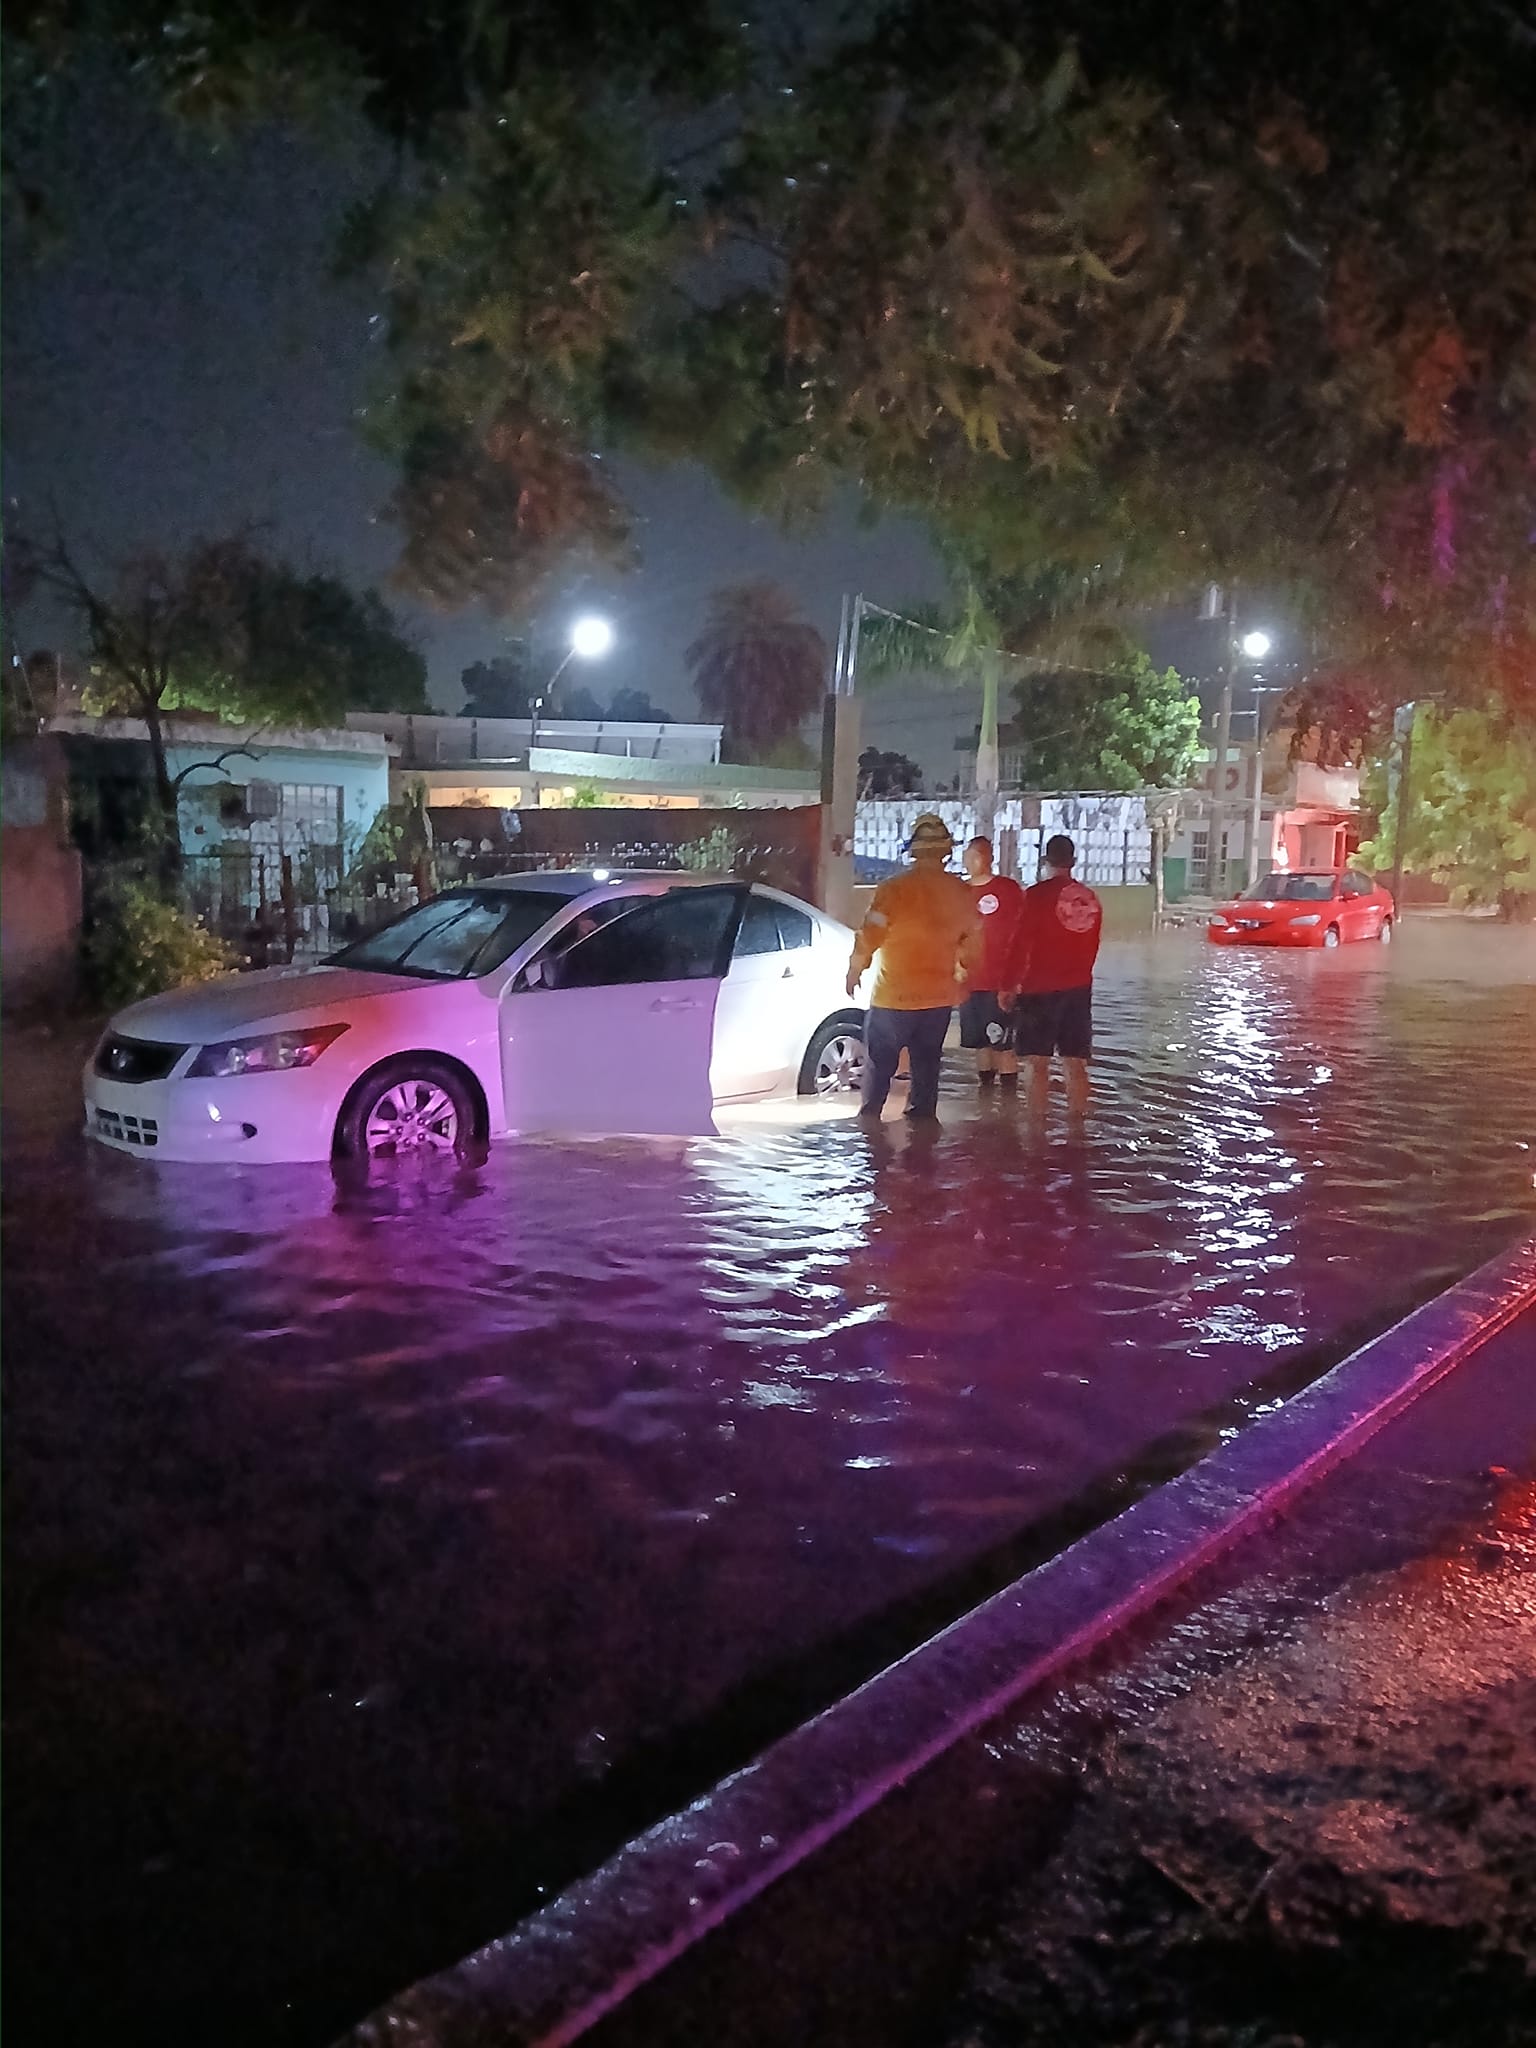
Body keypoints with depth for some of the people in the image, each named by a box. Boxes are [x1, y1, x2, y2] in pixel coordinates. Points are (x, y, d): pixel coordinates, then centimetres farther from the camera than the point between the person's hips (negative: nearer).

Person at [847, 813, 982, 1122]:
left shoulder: (895, 888, -16)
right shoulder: (962, 893, -1)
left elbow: (869, 936, -16)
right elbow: (974, 938, 9)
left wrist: (855, 971, 0)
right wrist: (961, 970, 26)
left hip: (894, 996, -4)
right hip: (940, 996, 4)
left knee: (879, 1064, 9)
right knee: (927, 1065, 15)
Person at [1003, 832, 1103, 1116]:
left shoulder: (1037, 895, -10)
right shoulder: (1090, 898, 6)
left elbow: (1021, 945, -10)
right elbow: (1092, 947, 14)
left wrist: (1011, 985, -3)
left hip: (1039, 989, -5)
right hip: (1079, 988, 5)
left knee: (1038, 1063, -1)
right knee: (1076, 1064, 8)